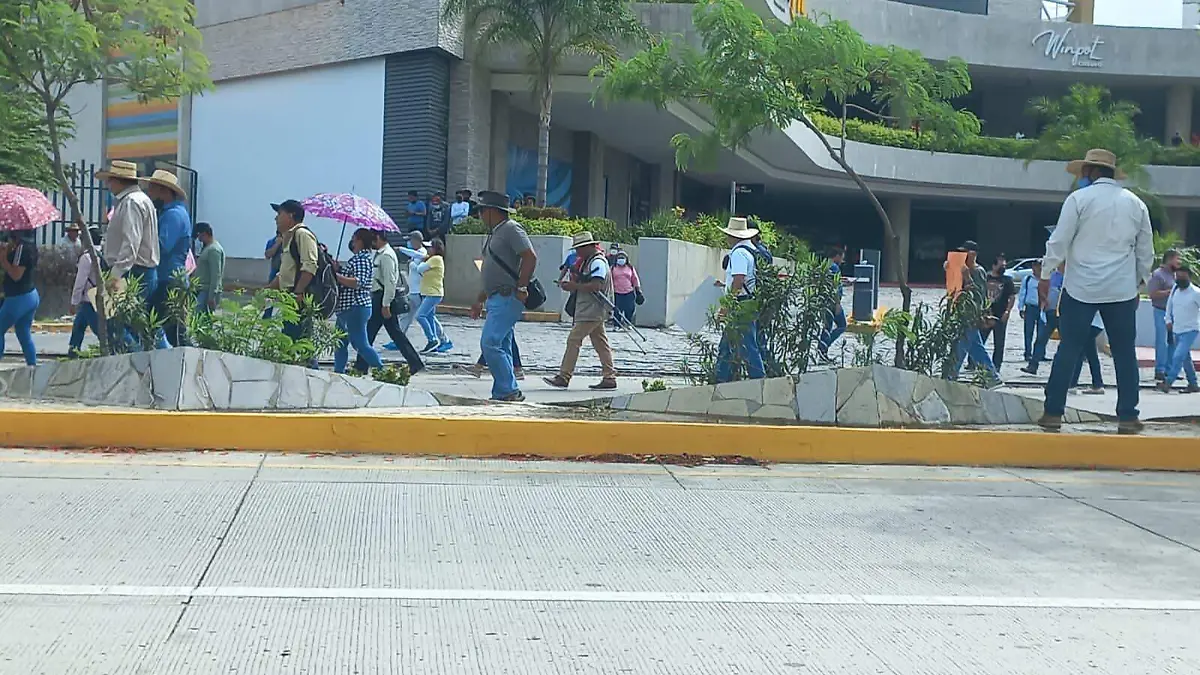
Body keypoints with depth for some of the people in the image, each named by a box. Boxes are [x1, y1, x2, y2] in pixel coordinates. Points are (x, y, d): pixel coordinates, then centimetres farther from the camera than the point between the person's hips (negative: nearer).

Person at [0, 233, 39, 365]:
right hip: (31, 296, 9)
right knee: (24, 334, 12)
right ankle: (32, 365, 11)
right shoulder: (30, 245, 9)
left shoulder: (21, 248, -19)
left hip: (19, 298, -9)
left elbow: (16, 275, -23)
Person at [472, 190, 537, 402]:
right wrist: (480, 300, 25)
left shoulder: (511, 229, -9)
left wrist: (521, 288, -20)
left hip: (507, 298, -10)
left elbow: (530, 257, -20)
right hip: (496, 298, 10)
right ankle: (503, 393, 13)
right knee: (501, 348, 10)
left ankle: (509, 391, -13)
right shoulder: (494, 233, 21)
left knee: (490, 343, -17)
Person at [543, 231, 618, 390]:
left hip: (591, 311, -11)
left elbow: (597, 285, -24)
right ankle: (609, 378, 10)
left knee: (573, 340, -11)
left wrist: (575, 286, -19)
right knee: (601, 343, 9)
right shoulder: (587, 261, 19)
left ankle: (564, 377, -11)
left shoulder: (598, 262, -13)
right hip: (592, 312, 11)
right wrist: (572, 284, 3)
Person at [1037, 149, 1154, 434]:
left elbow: (1059, 241, -6)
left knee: (1069, 350, 2)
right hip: (1122, 290, 3)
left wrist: (1045, 276, 1)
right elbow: (1145, 250, 12)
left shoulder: (1079, 199, -5)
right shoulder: (1136, 204, 8)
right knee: (1124, 353, 7)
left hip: (1081, 288, -2)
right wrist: (1139, 281, 22)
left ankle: (1053, 413, 4)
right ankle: (1128, 417, 8)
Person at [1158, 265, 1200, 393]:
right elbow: (1170, 303, 18)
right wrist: (1169, 319, 13)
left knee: (1178, 356, -17)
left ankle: (1168, 383, -17)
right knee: (1185, 358, 14)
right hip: (1177, 330, 7)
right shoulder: (1175, 289, 1)